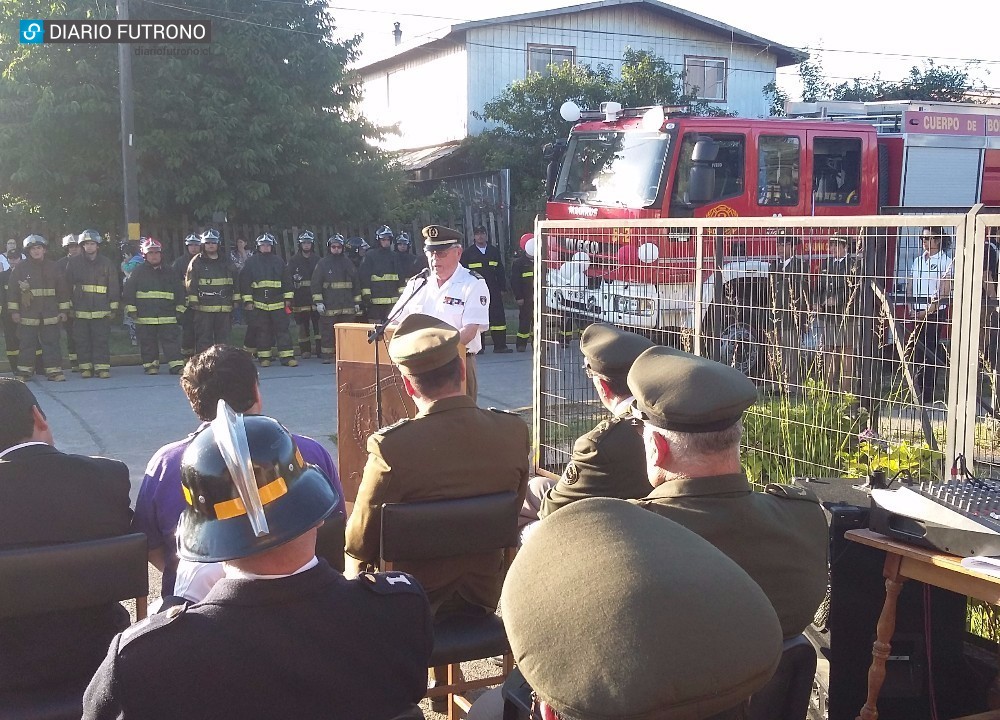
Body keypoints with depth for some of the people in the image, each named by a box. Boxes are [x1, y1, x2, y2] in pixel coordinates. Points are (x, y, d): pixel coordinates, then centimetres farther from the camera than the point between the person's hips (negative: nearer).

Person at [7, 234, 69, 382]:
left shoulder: (52, 268, 7)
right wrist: (14, 311, -2)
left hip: (50, 314, 1)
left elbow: (62, 290, 10)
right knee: (26, 343, 4)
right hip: (27, 314, -1)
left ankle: (54, 371, 4)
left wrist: (63, 310, 6)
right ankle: (24, 372, 12)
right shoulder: (20, 269, 2)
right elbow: (12, 291, 2)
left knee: (51, 343, 1)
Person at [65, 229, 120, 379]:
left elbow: (113, 287, 7)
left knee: (102, 339, -2)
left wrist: (113, 308, 2)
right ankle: (85, 367, 10)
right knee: (82, 340, 3)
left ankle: (102, 367, 2)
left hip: (101, 310, -1)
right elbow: (68, 286, 9)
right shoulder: (74, 263, 8)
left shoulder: (107, 264, 6)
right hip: (80, 310, 1)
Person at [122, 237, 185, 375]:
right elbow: (128, 291, 4)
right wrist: (131, 308, -2)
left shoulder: (169, 272, 11)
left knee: (171, 340, -5)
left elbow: (179, 290, 16)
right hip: (145, 317, -1)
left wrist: (179, 307, 11)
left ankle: (176, 365, -6)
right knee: (148, 342, 3)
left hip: (167, 316, 1)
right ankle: (151, 365, 13)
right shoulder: (138, 272, 5)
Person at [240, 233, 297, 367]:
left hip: (278, 303, 1)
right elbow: (244, 282, 2)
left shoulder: (279, 261, 10)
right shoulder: (251, 262, 4)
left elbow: (287, 280, 12)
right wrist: (247, 301, -4)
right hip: (258, 304, -1)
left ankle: (287, 356, -1)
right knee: (262, 331, 3)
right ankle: (264, 357, 10)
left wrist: (288, 298, 7)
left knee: (282, 329, -2)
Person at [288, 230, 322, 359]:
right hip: (300, 299, -1)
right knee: (303, 325, 3)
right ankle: (305, 350, 10)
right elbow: (288, 279, -1)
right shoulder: (294, 260, 5)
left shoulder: (317, 259, 10)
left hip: (315, 296, 1)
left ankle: (320, 349, 3)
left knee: (318, 323, -3)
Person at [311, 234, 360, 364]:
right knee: (328, 331, -3)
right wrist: (318, 302, -10)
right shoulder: (323, 264, 2)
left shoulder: (348, 264, 13)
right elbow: (315, 284, -2)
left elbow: (356, 283, 17)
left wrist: (357, 302, 14)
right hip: (329, 306, -3)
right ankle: (327, 356, 3)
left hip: (347, 306, 4)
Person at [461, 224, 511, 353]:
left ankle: (500, 345, 4)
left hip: (493, 290, 3)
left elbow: (500, 271, 15)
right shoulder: (468, 253, 3)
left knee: (498, 316, 0)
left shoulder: (494, 251, 12)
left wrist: (502, 288, 9)